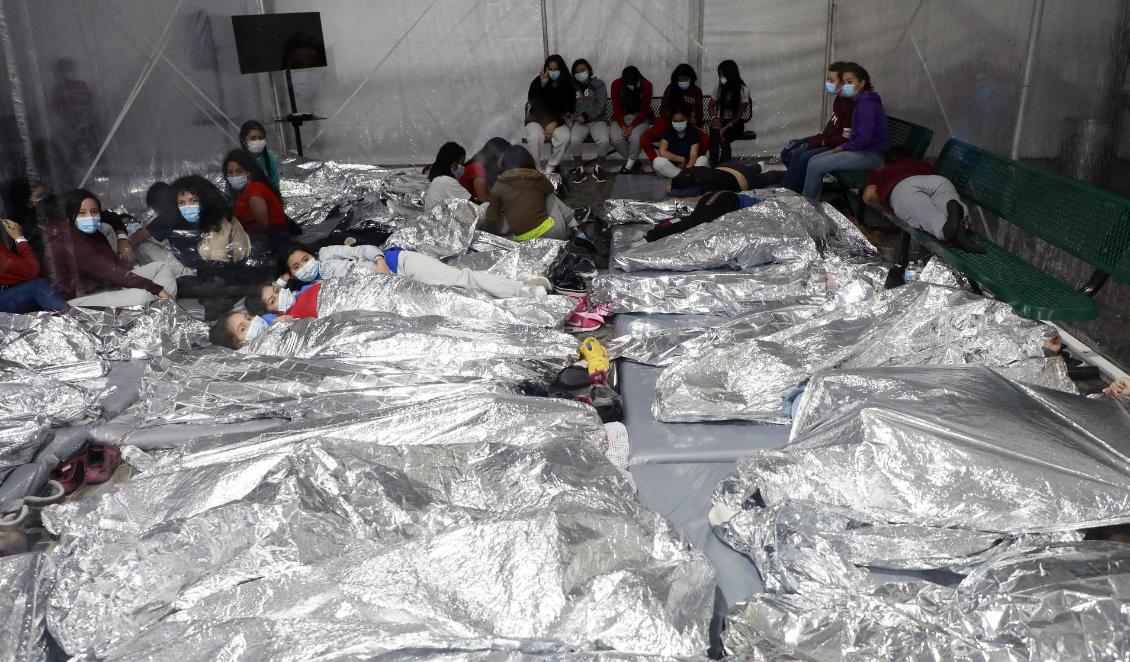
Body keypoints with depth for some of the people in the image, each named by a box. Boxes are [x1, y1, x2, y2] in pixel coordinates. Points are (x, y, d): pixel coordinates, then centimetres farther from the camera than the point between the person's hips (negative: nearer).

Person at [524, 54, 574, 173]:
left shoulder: (567, 84, 2)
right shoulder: (537, 82, -2)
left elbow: (570, 107, 3)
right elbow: (534, 103, -12)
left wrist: (557, 122, -12)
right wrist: (542, 85, -25)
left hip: (558, 120, 1)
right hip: (537, 118, -1)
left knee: (564, 137, -31)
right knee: (535, 136, -35)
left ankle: (550, 168, -14)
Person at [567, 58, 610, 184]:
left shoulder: (598, 84, 6)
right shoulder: (573, 87, 15)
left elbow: (601, 105, -4)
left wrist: (586, 116, -13)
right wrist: (577, 117, -8)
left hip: (597, 120, -1)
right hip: (579, 122, 2)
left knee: (603, 140, -32)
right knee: (575, 140, -32)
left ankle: (599, 168, -8)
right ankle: (579, 168, -12)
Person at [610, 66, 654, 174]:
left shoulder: (646, 85, -15)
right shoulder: (616, 84, -12)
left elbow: (644, 110, -13)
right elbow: (616, 108, -8)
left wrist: (631, 126, -21)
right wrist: (622, 126, -20)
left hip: (640, 117, -2)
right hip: (621, 117, 2)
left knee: (635, 137, -31)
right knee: (616, 139, -25)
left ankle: (630, 164, -6)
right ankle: (634, 161, -1)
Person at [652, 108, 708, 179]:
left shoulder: (693, 132, -2)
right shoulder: (668, 132, -3)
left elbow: (693, 154, -14)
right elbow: (662, 152, -17)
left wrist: (689, 167, -35)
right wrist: (681, 159, -17)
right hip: (670, 168, -1)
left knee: (703, 159, -23)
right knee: (658, 161, -31)